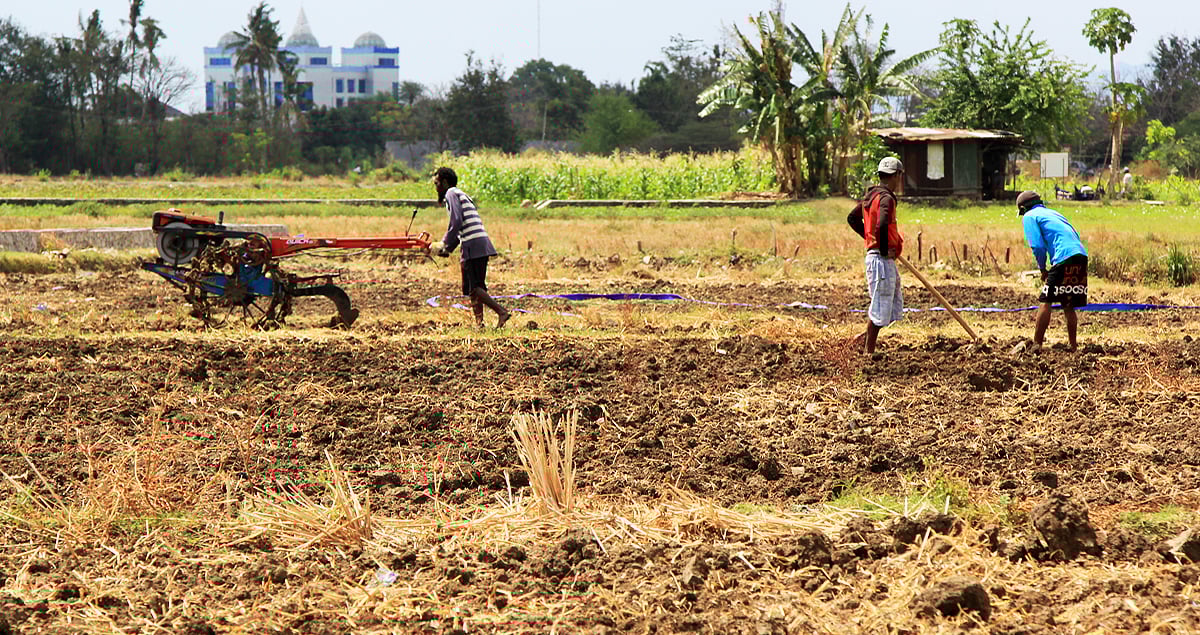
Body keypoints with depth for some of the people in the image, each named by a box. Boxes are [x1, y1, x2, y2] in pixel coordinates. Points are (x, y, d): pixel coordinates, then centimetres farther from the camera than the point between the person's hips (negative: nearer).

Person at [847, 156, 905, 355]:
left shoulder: (871, 195, 13)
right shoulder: (886, 198, -16)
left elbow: (852, 218, 23)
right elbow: (882, 225, -32)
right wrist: (884, 250, -19)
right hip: (882, 259, -10)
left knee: (894, 307, 17)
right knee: (880, 306, -4)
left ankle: (866, 336, 20)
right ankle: (869, 352, 2)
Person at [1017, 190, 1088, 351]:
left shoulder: (1029, 216, 9)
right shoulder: (1053, 213, 30)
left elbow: (1038, 246, -4)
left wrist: (1042, 269, 10)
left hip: (1064, 257, -7)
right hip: (1081, 255, 7)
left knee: (1046, 302, -2)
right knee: (1068, 305, 16)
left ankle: (1037, 344, -4)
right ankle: (1072, 344, 18)